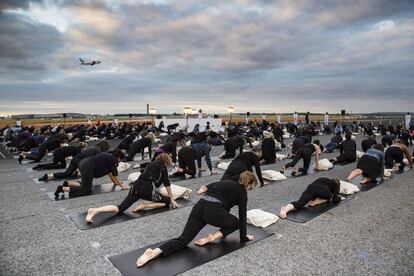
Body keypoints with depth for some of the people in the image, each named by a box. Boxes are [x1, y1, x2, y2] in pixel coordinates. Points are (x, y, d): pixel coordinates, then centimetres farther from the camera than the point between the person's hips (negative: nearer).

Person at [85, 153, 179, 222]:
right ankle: (145, 206, -6)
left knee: (120, 208, 3)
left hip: (136, 185, 7)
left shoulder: (151, 164, 29)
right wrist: (172, 199, 12)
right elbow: (167, 183, 5)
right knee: (168, 201, 12)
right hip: (148, 189, -6)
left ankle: (94, 210, -22)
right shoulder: (162, 165, 9)